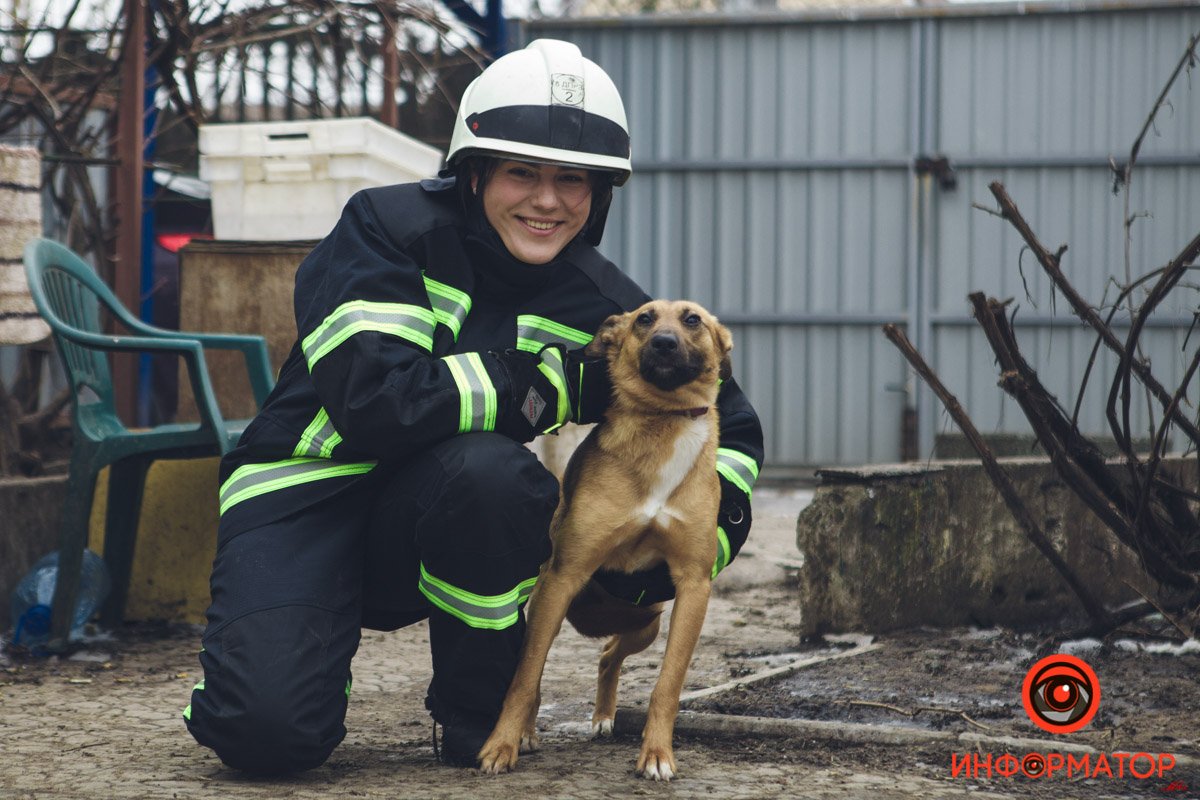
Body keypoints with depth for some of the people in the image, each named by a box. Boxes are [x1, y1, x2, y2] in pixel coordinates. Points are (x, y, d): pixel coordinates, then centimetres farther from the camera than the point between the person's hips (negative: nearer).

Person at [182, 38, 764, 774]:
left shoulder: (599, 305, -2)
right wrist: (541, 387, -23)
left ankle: (477, 711, -9)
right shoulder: (389, 228, -14)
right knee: (271, 735, -28)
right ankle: (254, 659, 12)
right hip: (305, 492, -3)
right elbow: (372, 398, -28)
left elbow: (730, 424, 9)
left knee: (488, 468, -34)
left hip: (435, 522, 3)